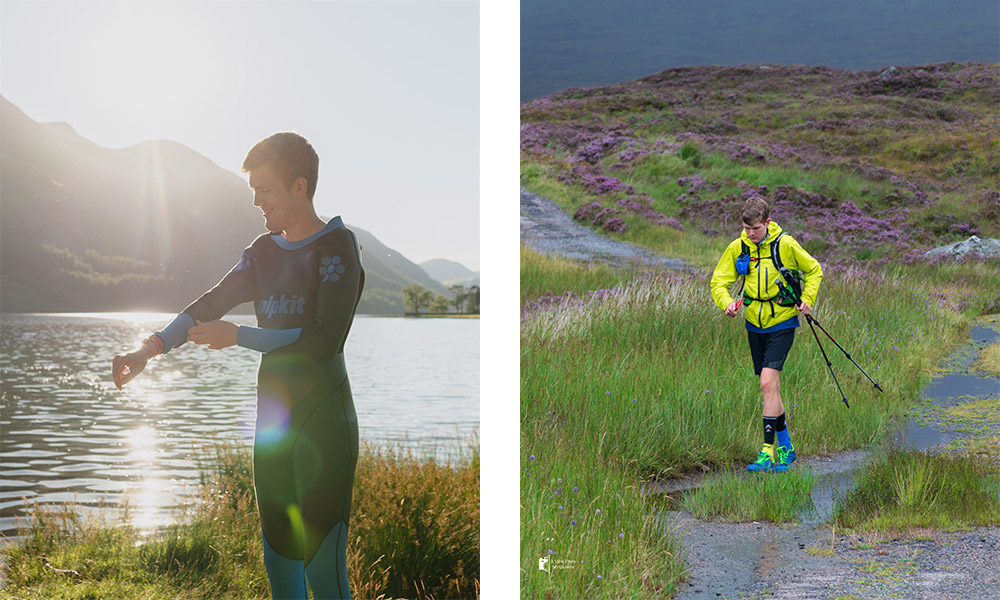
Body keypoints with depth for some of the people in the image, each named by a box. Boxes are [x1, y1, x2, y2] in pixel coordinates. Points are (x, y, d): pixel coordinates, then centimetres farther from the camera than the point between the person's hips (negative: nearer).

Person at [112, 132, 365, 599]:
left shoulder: (337, 247, -7)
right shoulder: (265, 251, 15)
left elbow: (325, 340, -17)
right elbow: (211, 304, 12)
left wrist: (238, 337, -17)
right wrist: (150, 349, -2)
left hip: (323, 421, -7)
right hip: (274, 420, 7)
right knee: (278, 556, 11)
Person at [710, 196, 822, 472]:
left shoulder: (785, 244, -12)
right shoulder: (737, 248, -3)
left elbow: (813, 270, 4)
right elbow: (719, 281, 2)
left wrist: (807, 299, -9)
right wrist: (727, 303, -18)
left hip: (782, 324, -4)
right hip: (755, 325, 5)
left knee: (767, 382, -16)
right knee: (771, 387, 11)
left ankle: (768, 451, -14)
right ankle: (785, 448, 24)